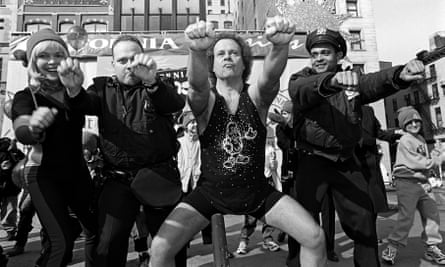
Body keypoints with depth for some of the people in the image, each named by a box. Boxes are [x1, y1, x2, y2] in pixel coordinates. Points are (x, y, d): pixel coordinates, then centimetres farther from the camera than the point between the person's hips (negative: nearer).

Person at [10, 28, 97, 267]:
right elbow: (22, 134, -29)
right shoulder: (26, 97, -10)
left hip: (77, 170, 4)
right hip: (44, 175, -4)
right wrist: (33, 127, -50)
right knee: (62, 240, -12)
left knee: (97, 228, 9)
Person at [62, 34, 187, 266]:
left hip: (160, 175, -1)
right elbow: (83, 104, -8)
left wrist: (151, 81, -38)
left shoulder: (158, 86, 3)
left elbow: (176, 104, -17)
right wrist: (74, 89, -32)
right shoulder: (104, 87, 10)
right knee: (108, 245, -1)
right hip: (118, 178, 1)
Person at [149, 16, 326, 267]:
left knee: (316, 237, -8)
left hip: (257, 190, 1)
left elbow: (271, 75, -31)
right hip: (211, 191, 0)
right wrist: (197, 49, -56)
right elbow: (197, 82, -35)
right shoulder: (205, 100, -10)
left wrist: (280, 45, -53)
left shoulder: (256, 96, -8)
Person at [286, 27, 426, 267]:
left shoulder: (353, 81, 8)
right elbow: (303, 89, -27)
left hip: (346, 161, 4)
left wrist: (400, 75, -38)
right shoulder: (300, 80, -1)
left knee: (364, 219, 12)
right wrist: (332, 81, -48)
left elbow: (375, 82, -15)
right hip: (312, 161, -3)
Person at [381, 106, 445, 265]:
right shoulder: (405, 140, -11)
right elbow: (417, 163, -15)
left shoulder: (421, 139, 15)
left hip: (421, 182, 9)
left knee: (432, 213, 11)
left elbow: (425, 161, 20)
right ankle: (392, 249, 2)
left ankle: (432, 249, 25)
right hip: (407, 182, -9)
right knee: (406, 217, -10)